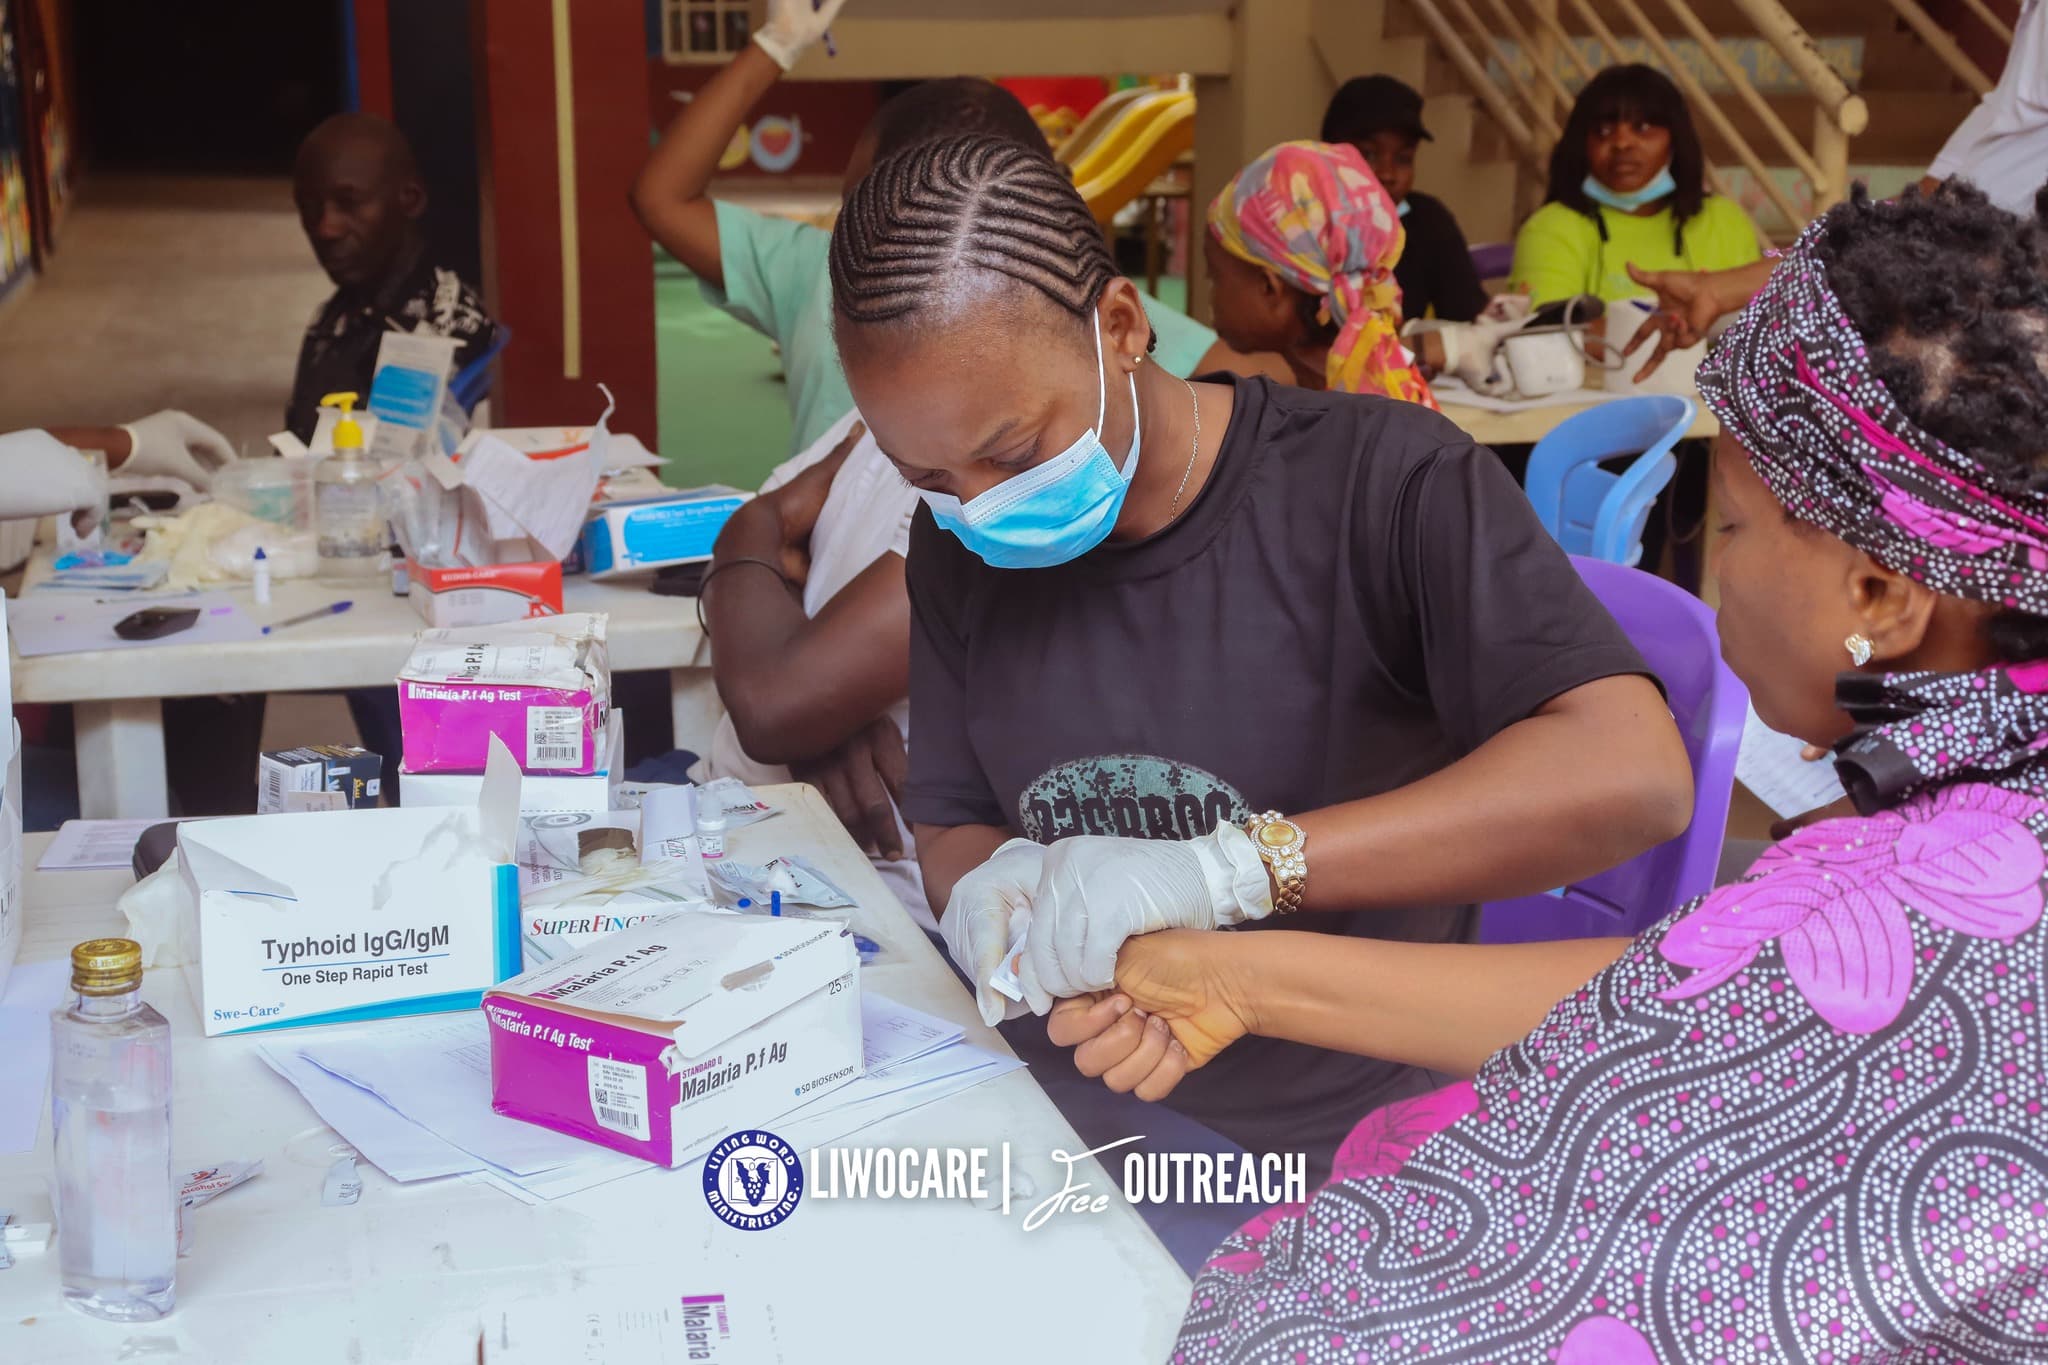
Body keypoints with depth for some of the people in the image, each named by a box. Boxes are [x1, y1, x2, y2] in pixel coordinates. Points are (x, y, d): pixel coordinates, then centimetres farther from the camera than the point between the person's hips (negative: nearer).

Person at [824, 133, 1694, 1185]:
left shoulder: (1383, 481, -16)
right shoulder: (961, 545, 0)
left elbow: (1636, 778, -27)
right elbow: (950, 824, 9)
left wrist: (1230, 864, -35)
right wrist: (987, 888, -18)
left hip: (1353, 1146, -2)